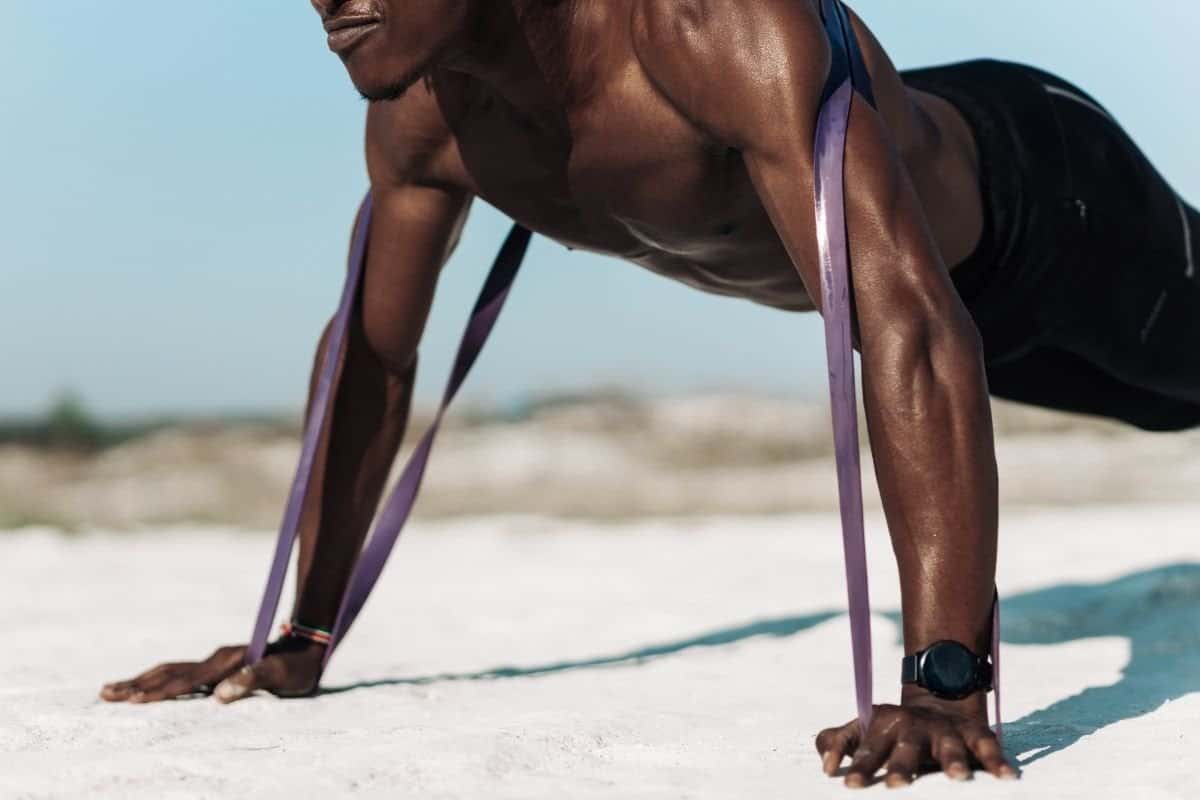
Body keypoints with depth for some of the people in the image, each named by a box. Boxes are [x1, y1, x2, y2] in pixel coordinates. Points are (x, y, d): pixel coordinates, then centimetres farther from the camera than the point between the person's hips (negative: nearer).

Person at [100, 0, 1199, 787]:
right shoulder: (420, 111, -25)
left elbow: (909, 326, -56)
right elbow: (373, 355, -9)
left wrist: (946, 687, -62)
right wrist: (302, 636, -6)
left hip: (1045, 194, -6)